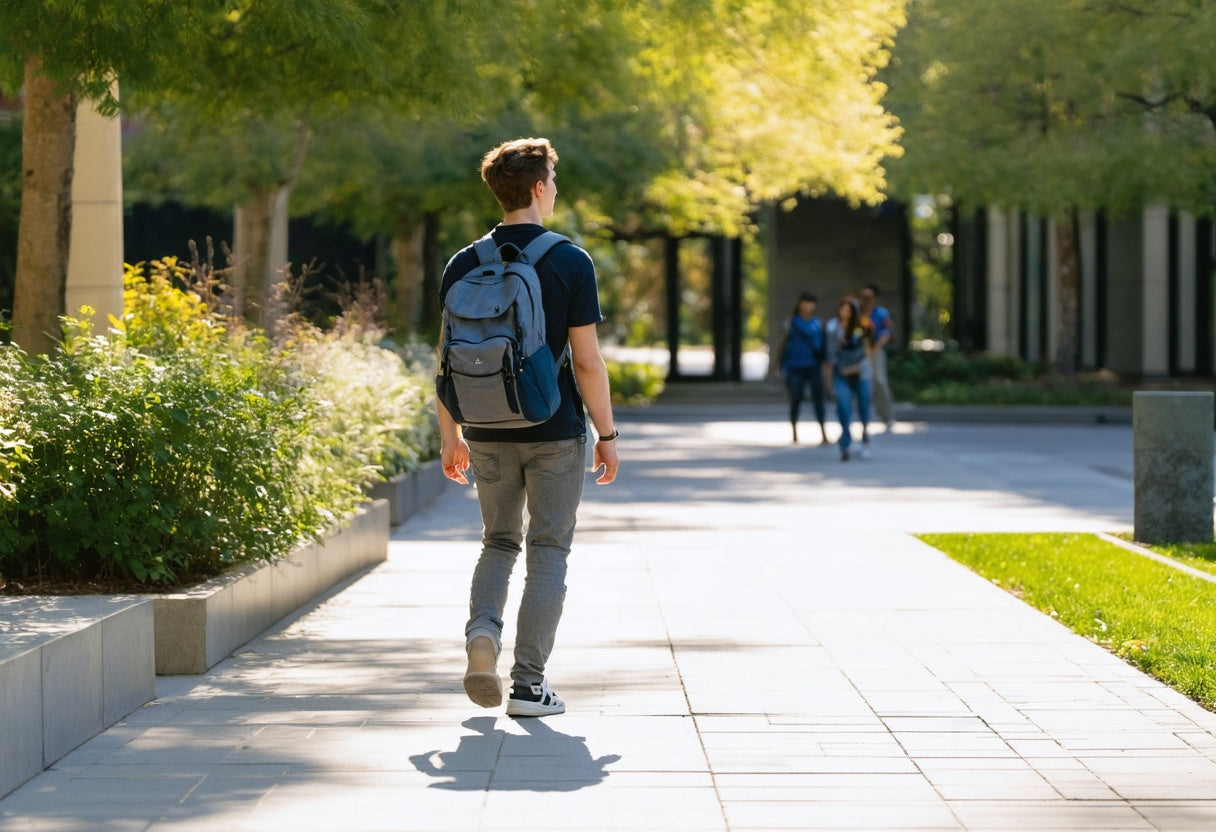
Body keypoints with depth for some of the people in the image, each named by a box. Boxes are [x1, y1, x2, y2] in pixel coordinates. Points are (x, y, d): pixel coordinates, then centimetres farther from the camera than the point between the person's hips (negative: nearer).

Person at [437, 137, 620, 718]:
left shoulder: (464, 265, 1)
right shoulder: (570, 262, -9)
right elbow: (587, 360, -10)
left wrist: (449, 435, 12)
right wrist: (607, 434, -1)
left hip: (489, 433, 3)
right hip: (556, 432, -3)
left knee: (499, 542, 19)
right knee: (548, 550, 5)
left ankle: (482, 628, -8)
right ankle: (529, 683, 3)